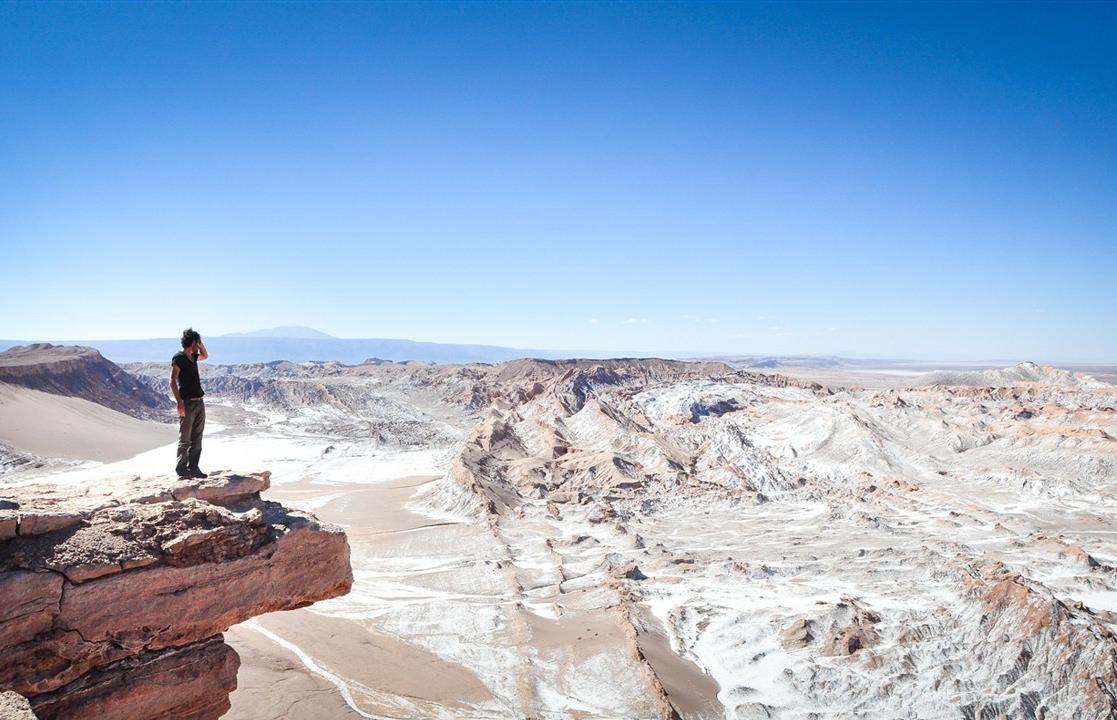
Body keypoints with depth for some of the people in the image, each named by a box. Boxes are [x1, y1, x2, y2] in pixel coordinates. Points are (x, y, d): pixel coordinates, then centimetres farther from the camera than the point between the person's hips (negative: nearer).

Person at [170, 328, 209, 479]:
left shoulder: (192, 357, 15)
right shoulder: (178, 358, -8)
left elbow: (205, 355, 38)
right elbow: (172, 381, -15)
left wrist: (200, 342, 20)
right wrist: (179, 402, -22)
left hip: (199, 402, 8)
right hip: (188, 403, -8)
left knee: (197, 438, 9)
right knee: (185, 439, -3)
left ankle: (193, 468, 13)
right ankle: (181, 468, 4)